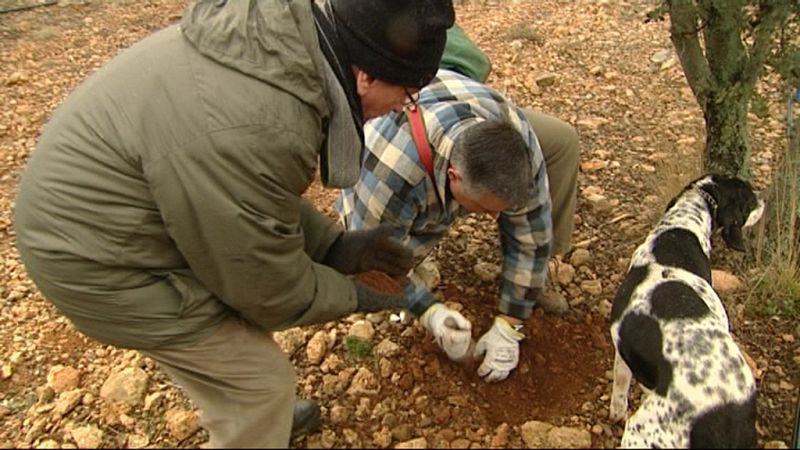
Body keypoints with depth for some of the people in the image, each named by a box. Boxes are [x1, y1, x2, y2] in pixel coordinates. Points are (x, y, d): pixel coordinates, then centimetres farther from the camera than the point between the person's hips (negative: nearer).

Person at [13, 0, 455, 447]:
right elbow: (267, 282, -19)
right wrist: (351, 295, -3)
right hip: (98, 252, -9)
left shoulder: (290, 43, -6)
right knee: (258, 376, 4)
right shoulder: (254, 133, -36)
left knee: (232, 334, 27)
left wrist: (334, 245, 3)